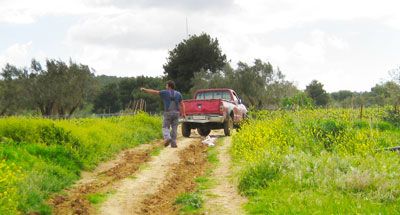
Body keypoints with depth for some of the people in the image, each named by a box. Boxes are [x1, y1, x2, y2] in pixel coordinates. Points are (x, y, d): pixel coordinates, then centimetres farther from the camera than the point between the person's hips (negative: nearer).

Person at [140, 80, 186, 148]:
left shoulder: (165, 92, -3)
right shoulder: (178, 94, 5)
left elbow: (154, 92, 2)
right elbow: (182, 104, 1)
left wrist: (144, 90, 12)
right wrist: (183, 113, 1)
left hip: (168, 113, -3)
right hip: (176, 113, 3)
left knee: (166, 128, 5)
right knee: (174, 128, 9)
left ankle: (167, 138, -21)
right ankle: (173, 143, 5)